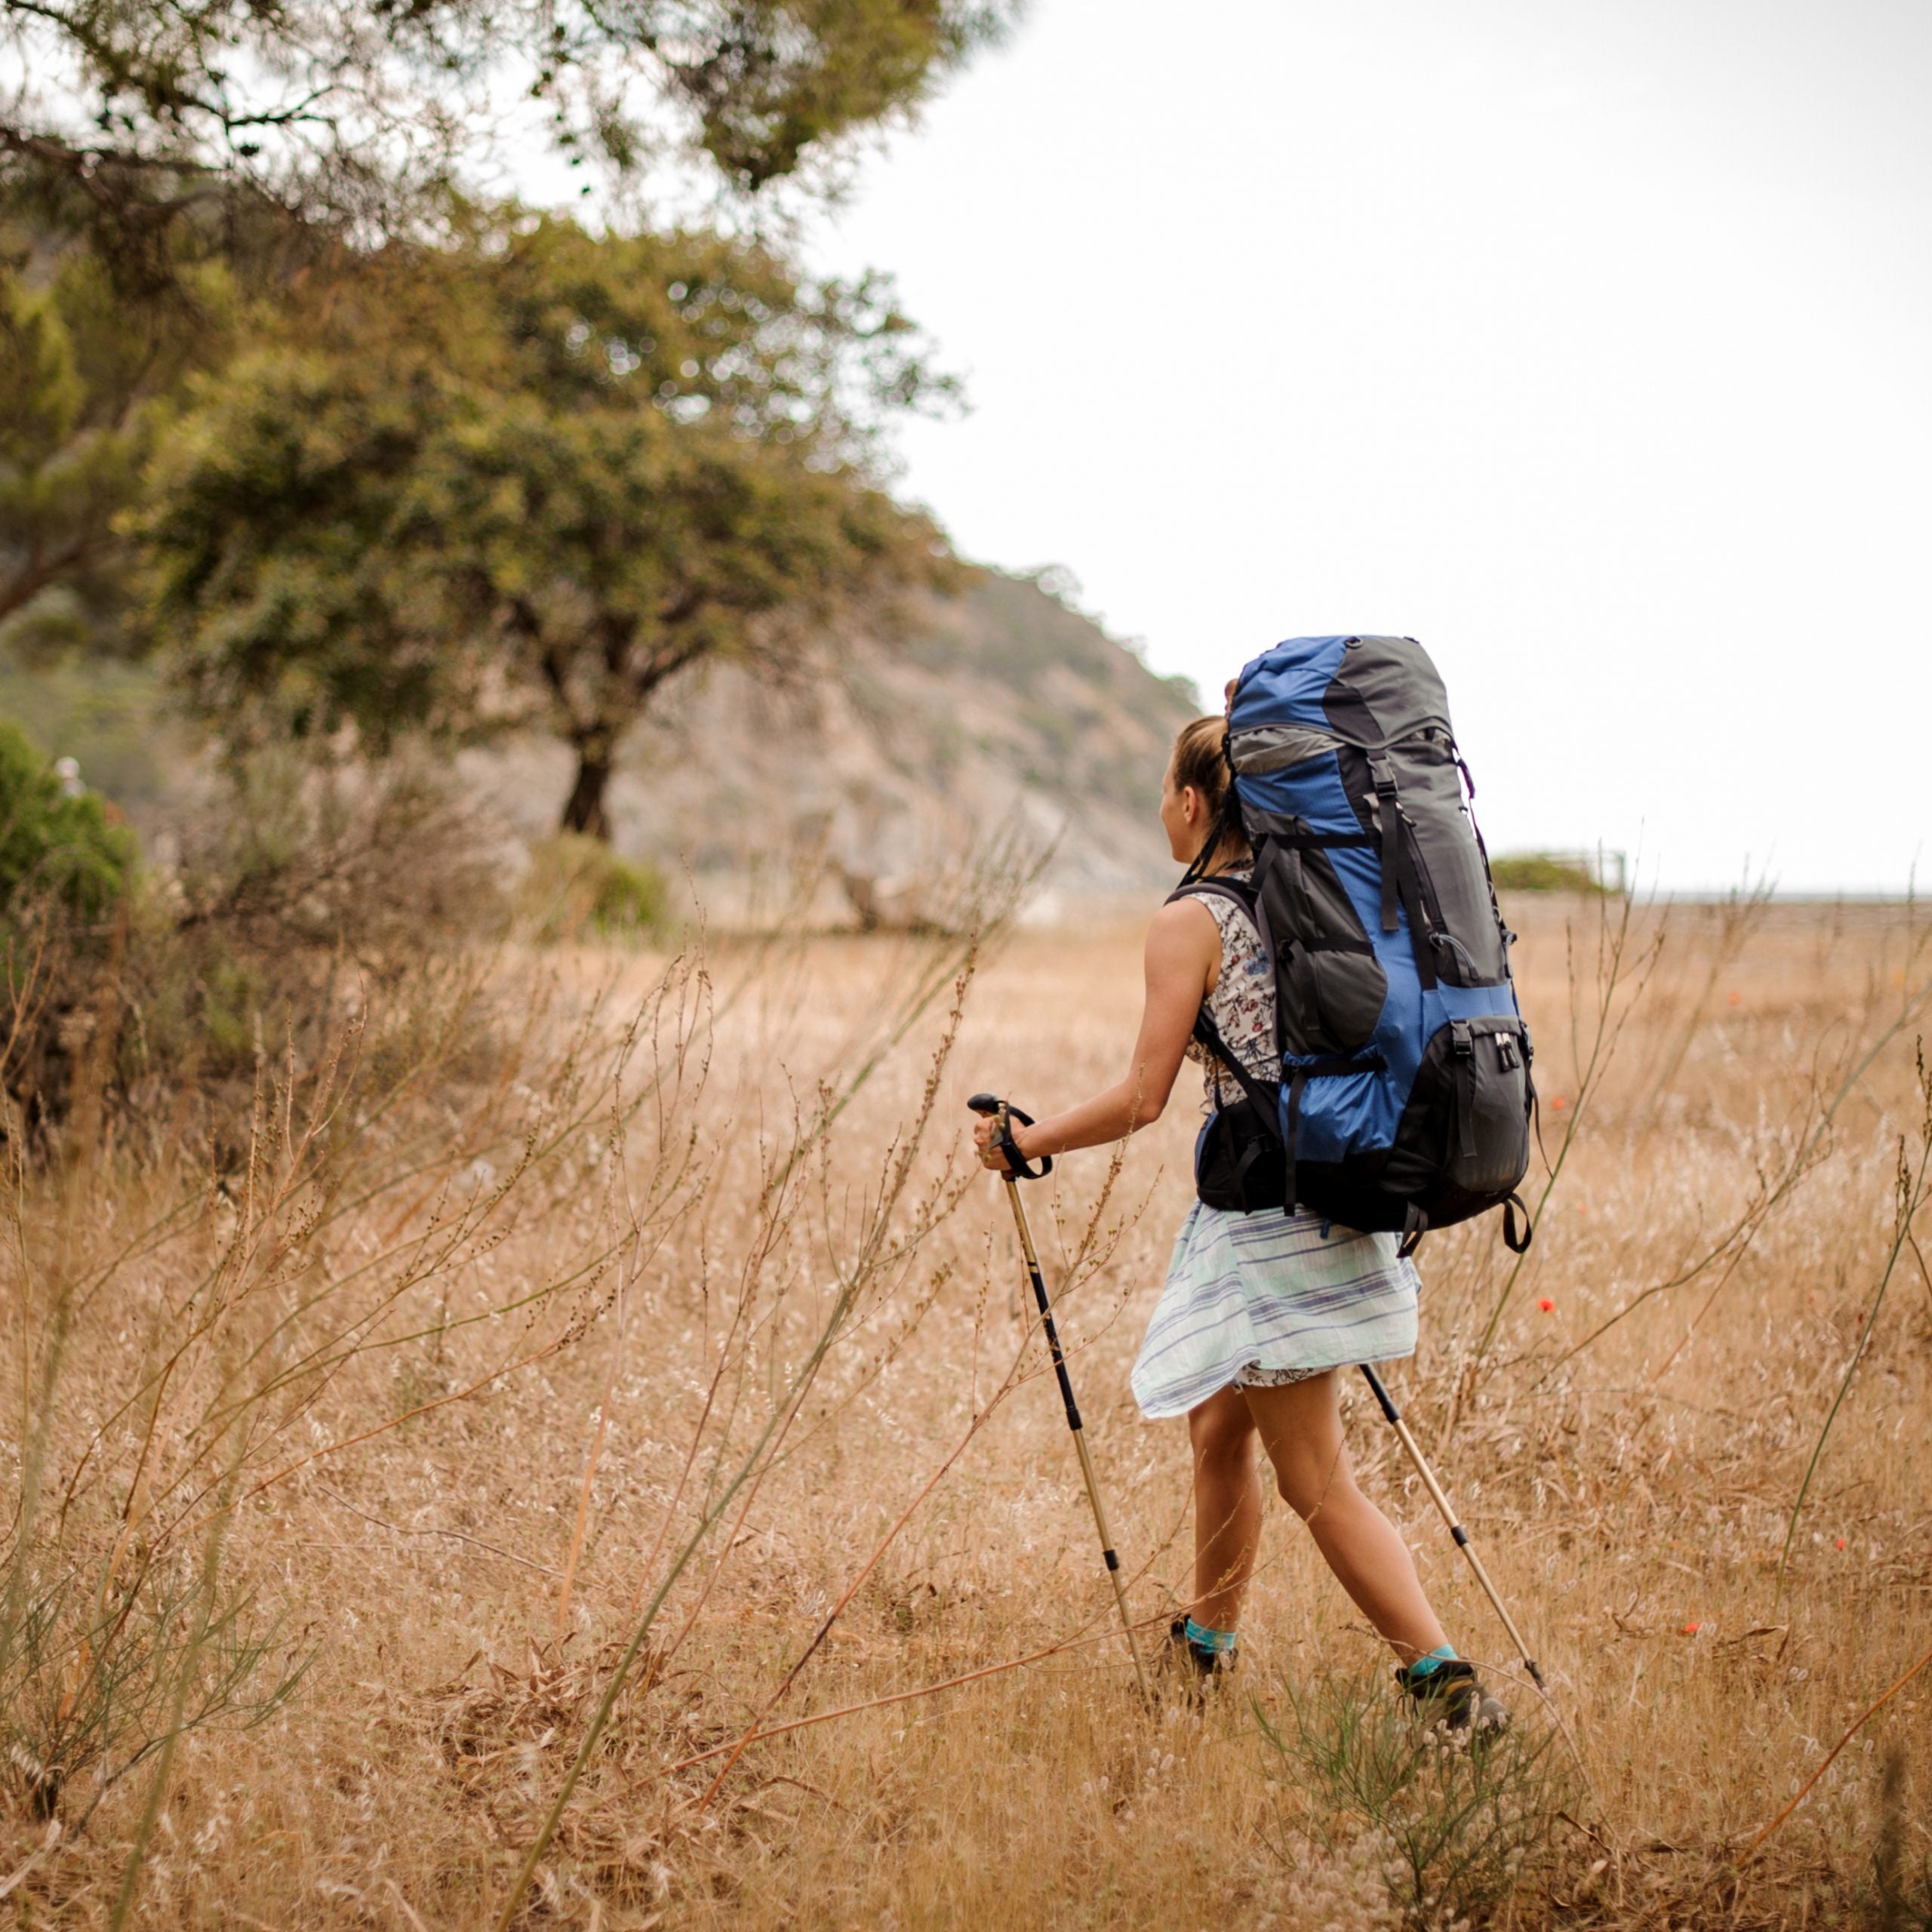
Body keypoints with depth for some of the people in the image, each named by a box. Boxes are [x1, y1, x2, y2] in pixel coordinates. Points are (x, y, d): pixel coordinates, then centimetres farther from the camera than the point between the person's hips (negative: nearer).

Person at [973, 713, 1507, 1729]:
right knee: (1218, 1422, 22)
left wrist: (1025, 1142, -1)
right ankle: (1205, 1645, 34)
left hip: (1262, 1214, -8)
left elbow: (1142, 1098, -14)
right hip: (1336, 1203, 8)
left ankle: (1444, 1677, -9)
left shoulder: (1189, 922, -12)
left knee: (1314, 1480, -3)